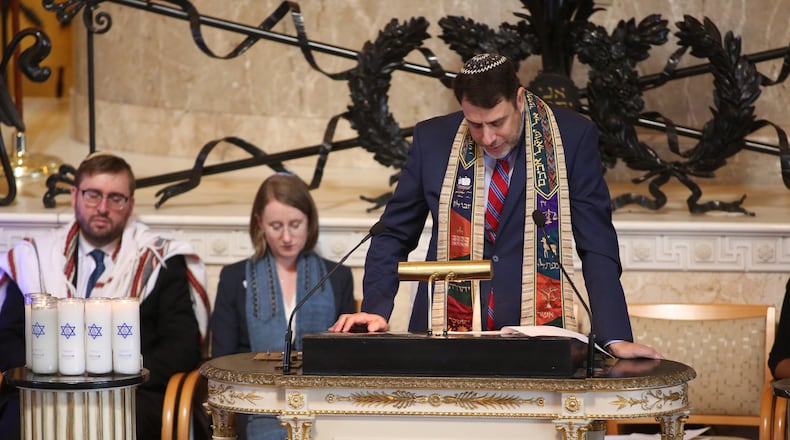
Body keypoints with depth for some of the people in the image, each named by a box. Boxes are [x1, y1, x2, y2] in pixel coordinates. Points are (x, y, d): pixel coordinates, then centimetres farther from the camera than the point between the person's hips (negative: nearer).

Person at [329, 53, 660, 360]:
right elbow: (394, 235, 12)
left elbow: (597, 246, -3)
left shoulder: (573, 137, -2)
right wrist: (375, 309, -2)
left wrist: (615, 338, -11)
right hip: (445, 332, 1)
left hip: (537, 333, 0)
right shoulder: (433, 139, 3)